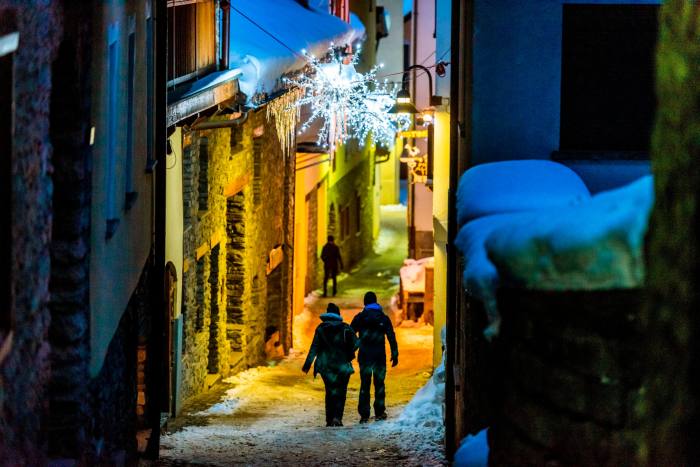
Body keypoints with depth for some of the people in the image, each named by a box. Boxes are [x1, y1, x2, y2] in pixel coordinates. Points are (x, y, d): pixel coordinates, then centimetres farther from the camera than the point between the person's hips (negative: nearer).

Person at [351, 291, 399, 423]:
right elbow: (391, 338, 1)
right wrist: (395, 355, 3)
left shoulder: (360, 317, 1)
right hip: (380, 356, 0)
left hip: (364, 356, 0)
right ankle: (379, 413, 8)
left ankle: (364, 414, -4)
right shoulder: (384, 318, 4)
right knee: (379, 384, 9)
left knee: (364, 385, 2)